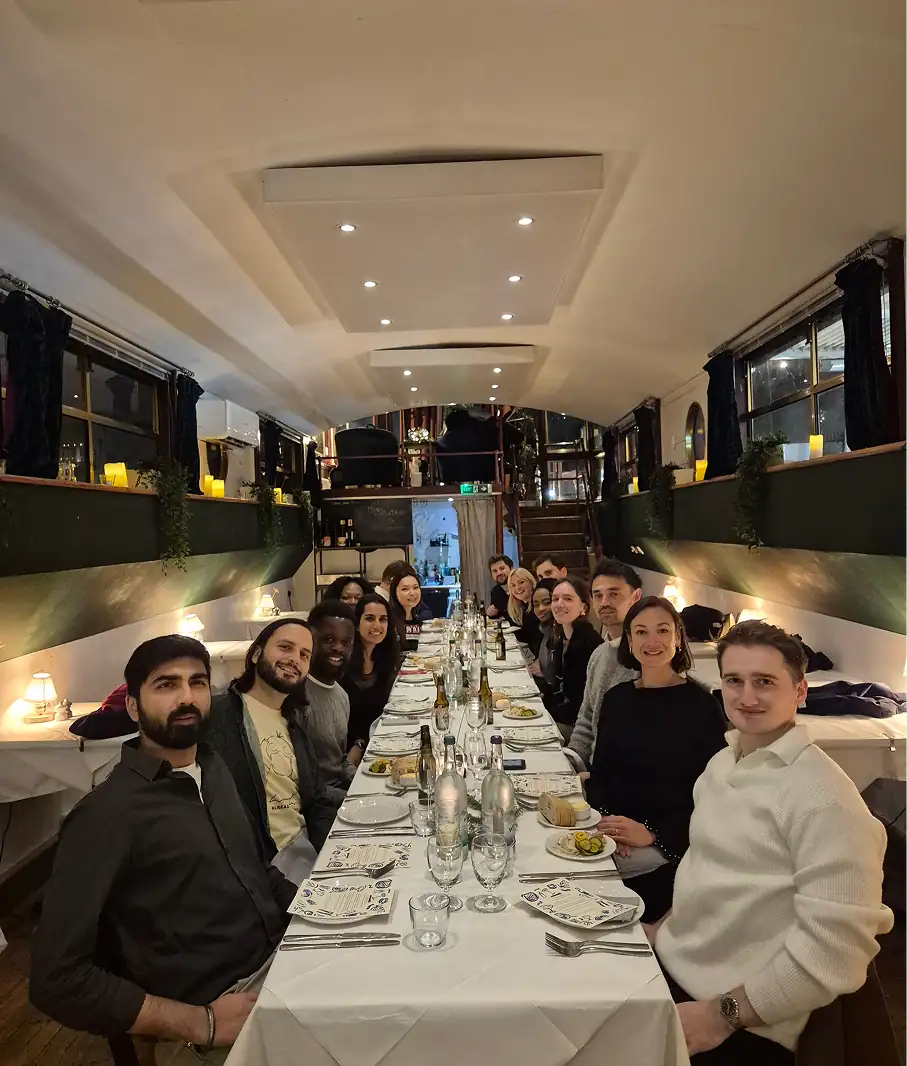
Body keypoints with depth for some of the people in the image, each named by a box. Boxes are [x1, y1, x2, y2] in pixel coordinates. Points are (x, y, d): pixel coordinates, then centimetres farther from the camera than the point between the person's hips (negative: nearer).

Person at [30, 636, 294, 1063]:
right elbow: (56, 979, -16)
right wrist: (202, 1024, -17)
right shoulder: (106, 814, -15)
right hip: (214, 1011, -7)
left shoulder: (213, 768, 6)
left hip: (283, 960, 7)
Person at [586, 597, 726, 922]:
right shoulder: (616, 698, 9)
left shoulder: (701, 704, -5)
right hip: (611, 836, 4)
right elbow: (599, 773, 12)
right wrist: (604, 820, -8)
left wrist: (652, 833, -17)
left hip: (669, 846, -4)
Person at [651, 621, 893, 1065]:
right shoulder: (722, 763, 5)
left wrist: (724, 1015, -18)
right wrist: (667, 927, 7)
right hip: (669, 963, 6)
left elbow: (836, 951, -22)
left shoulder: (825, 798, -20)